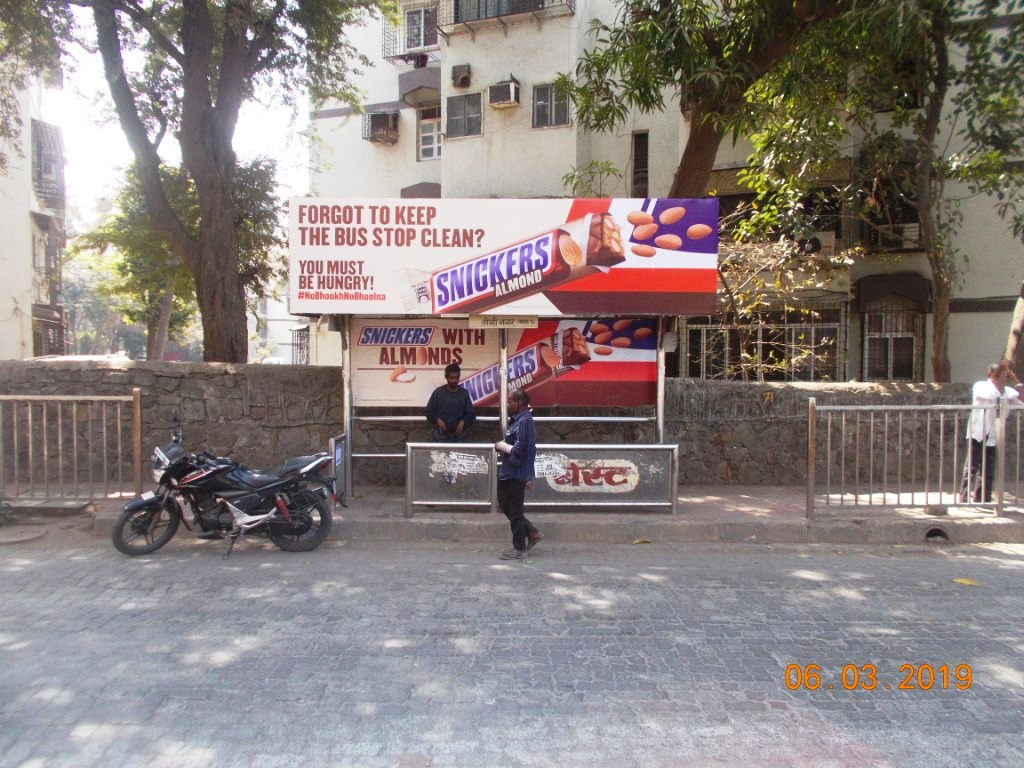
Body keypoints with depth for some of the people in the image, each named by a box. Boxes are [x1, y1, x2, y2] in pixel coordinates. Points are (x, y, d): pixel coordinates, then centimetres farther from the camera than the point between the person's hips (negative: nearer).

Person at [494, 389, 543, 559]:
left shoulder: (524, 421, -18)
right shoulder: (516, 420, 13)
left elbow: (518, 450, -23)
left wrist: (500, 445, -10)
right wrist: (501, 445, 1)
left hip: (517, 474, -10)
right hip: (508, 472, 10)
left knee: (514, 511, 0)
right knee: (505, 505, 18)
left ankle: (519, 548, 12)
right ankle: (532, 533, 27)